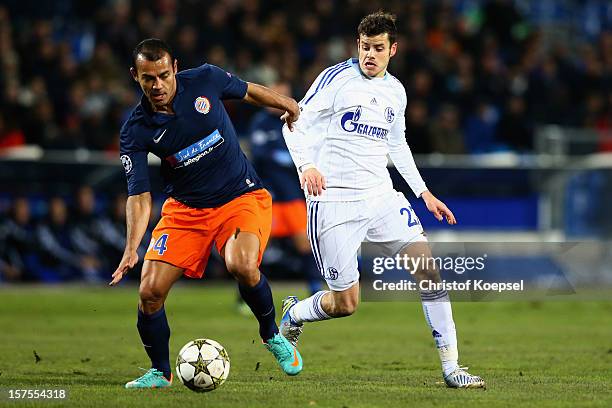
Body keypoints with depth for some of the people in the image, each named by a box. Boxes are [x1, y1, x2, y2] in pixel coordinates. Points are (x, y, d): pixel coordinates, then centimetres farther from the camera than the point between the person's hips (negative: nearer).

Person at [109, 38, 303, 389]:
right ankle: (160, 372, 14)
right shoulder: (135, 131, -13)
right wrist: (132, 248, -30)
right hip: (185, 209, 2)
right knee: (150, 291, -10)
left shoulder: (205, 80, -13)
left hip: (242, 196, -2)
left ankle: (272, 335, 0)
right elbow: (139, 195, -16)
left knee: (242, 266, -30)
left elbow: (249, 91, 9)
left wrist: (288, 105, 22)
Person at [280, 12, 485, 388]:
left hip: (382, 198, 5)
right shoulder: (336, 78, -6)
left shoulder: (396, 91, 12)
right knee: (345, 304, -3)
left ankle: (451, 367, -6)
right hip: (334, 202, -5)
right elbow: (296, 124, -8)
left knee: (428, 267, -11)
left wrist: (424, 192, 23)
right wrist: (306, 165, -26)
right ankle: (293, 313, 31)